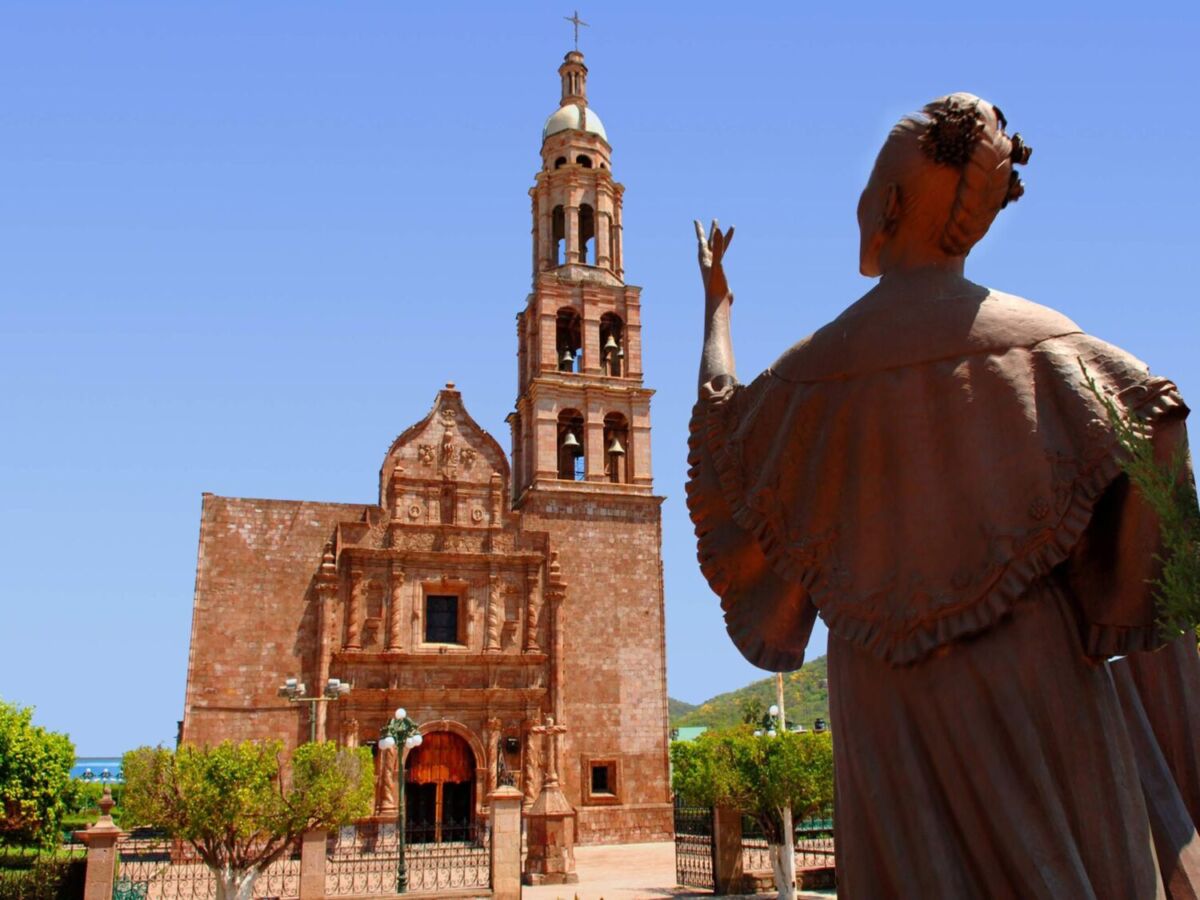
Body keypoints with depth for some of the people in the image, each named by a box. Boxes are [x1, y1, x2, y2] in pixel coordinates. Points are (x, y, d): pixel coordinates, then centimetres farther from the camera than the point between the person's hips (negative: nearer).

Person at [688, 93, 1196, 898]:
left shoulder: (819, 363, -3)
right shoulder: (1032, 333, -2)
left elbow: (721, 432, 13)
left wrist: (716, 304, 25)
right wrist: (1123, 594, -2)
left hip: (890, 684, 0)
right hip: (1029, 665, 0)